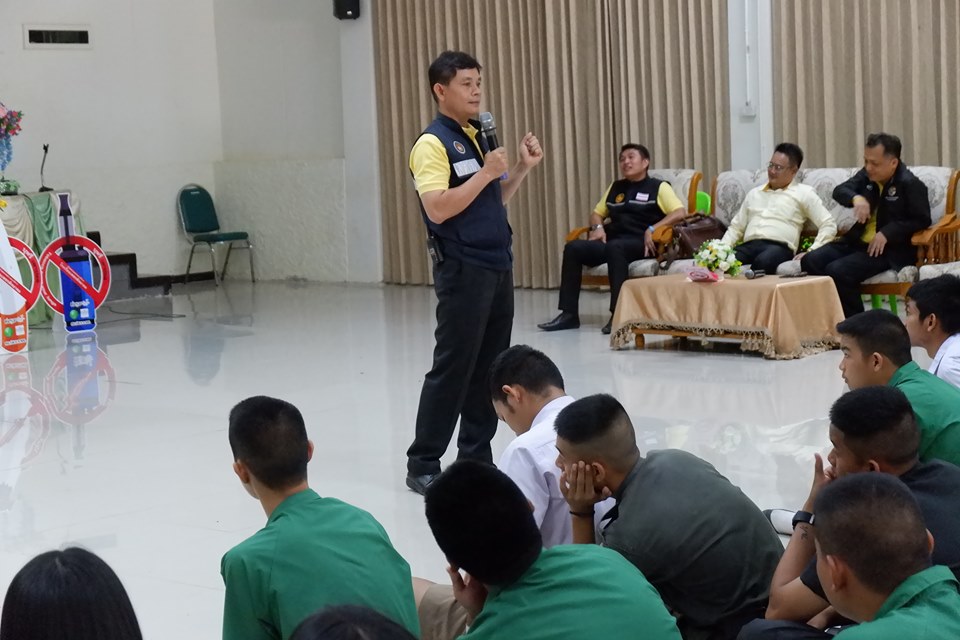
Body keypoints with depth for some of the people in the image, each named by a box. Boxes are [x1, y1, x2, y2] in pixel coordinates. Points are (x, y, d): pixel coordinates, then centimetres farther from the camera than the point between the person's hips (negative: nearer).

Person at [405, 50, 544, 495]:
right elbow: (437, 209, -23)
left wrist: (523, 168, 8)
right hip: (462, 270, -8)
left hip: (498, 265, 8)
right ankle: (422, 464, 3)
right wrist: (486, 172, -22)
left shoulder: (479, 137, 14)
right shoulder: (432, 144, -12)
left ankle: (476, 459, 19)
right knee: (453, 367, -5)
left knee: (491, 367, 10)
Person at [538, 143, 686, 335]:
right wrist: (598, 227, 7)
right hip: (612, 242, 6)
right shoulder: (615, 187, 26)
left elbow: (680, 213, -6)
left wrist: (652, 229, -19)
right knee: (573, 247, -19)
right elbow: (597, 213, 32)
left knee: (614, 247, -39)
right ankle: (569, 314, -22)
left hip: (640, 244, -6)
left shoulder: (658, 187, 7)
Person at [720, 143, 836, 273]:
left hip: (779, 247, -4)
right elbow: (736, 227, 29)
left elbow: (829, 225, 6)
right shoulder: (754, 193, 29)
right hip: (748, 246, 4)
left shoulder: (803, 192, 14)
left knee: (762, 262, -43)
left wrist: (812, 252, -8)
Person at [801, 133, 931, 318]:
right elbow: (839, 191, 5)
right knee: (810, 261, -12)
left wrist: (887, 233, -22)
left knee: (838, 270, -29)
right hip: (858, 242, 8)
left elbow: (922, 219, -14)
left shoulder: (910, 184, -11)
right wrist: (856, 198, -19)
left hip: (890, 249, -8)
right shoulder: (867, 175, 9)